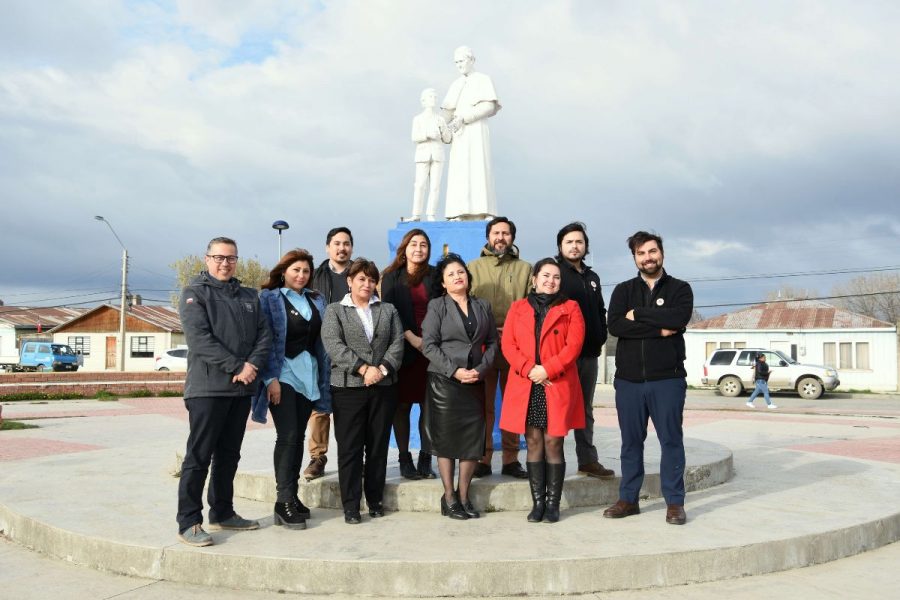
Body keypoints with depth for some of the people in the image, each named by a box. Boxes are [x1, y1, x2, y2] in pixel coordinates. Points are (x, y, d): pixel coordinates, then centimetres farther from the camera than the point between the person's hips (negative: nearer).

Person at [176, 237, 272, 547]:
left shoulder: (248, 296, 17)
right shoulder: (195, 294, -2)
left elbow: (264, 334, 8)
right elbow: (200, 338, -14)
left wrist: (252, 365, -10)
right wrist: (236, 367, -18)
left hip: (242, 388, 6)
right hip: (207, 387, -6)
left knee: (228, 455, 14)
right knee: (199, 456, -3)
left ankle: (222, 513, 24)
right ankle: (189, 522, 4)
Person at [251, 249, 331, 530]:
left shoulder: (316, 300, 14)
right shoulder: (269, 298, 0)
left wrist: (323, 378, 8)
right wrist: (271, 378, -14)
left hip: (309, 376, 5)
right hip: (283, 374, -5)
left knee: (298, 436, 8)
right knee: (287, 436, -10)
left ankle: (292, 496, 16)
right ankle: (284, 501, -5)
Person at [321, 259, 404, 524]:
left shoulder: (388, 310, 15)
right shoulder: (334, 310, 7)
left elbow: (397, 343, 4)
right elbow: (333, 345, -7)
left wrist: (382, 369, -12)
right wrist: (363, 368, -16)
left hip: (383, 387, 3)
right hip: (348, 387, -2)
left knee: (378, 446, 7)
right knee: (349, 447, 0)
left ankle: (375, 500, 18)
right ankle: (350, 505, 8)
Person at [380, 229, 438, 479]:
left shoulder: (435, 276, 9)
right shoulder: (392, 278, 7)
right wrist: (412, 338, -11)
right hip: (403, 349, -1)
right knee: (402, 404, 2)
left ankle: (426, 459, 9)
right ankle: (405, 459, 11)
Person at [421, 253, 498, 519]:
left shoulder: (483, 307, 12)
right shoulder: (437, 306, 1)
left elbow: (492, 343, 10)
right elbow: (429, 345, -7)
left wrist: (480, 369, -7)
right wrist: (454, 371, -15)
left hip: (475, 383, 4)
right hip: (443, 382, -3)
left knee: (473, 439, 4)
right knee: (446, 439, 2)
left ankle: (464, 496, 17)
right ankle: (448, 498, 13)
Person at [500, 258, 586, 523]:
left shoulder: (570, 308, 8)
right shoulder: (518, 308, 12)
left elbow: (574, 345, -3)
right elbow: (508, 345, 3)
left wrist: (547, 370, -13)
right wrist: (529, 370, -11)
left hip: (558, 386, -1)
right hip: (526, 386, 2)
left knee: (553, 443, 0)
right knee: (534, 443, 4)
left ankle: (553, 503, 8)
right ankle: (537, 502, 11)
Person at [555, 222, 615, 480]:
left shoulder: (592, 277, 18)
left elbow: (600, 312, 24)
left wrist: (601, 337, 9)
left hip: (589, 353, 7)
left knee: (585, 409, 12)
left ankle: (588, 460, 19)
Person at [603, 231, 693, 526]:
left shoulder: (679, 289, 6)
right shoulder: (623, 290, 10)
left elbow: (679, 318, -16)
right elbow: (614, 325, -8)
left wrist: (638, 314, -10)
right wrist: (658, 329, -13)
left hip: (667, 379, -2)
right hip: (629, 379, 2)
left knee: (671, 440, 1)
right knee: (631, 441, 9)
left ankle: (674, 502, 11)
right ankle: (628, 499, 18)